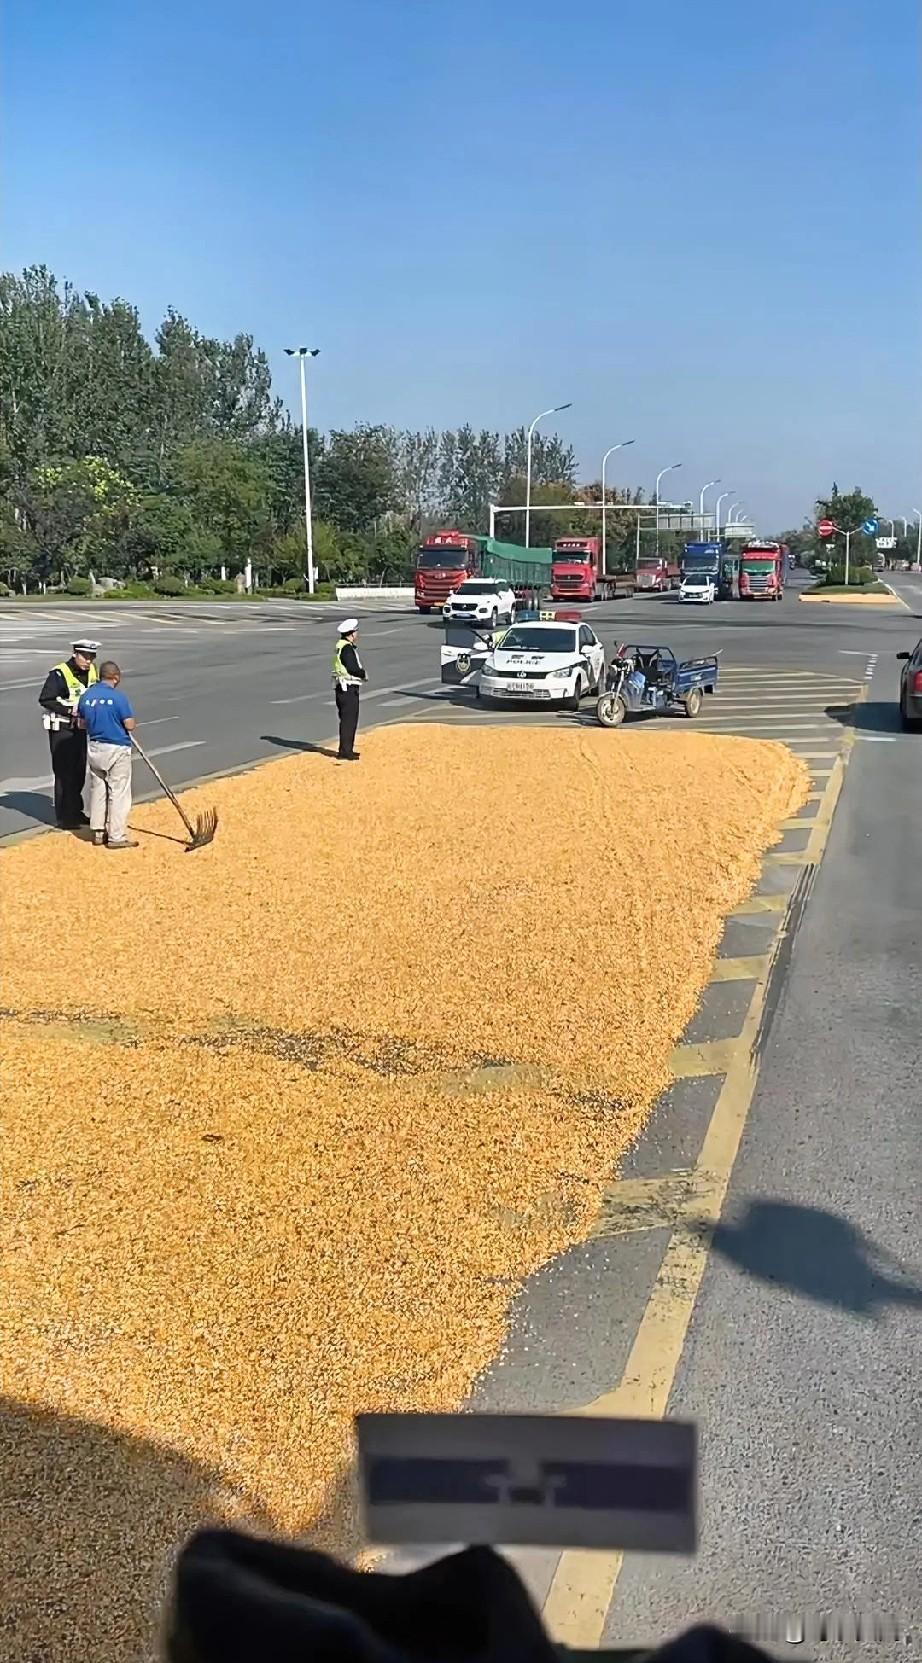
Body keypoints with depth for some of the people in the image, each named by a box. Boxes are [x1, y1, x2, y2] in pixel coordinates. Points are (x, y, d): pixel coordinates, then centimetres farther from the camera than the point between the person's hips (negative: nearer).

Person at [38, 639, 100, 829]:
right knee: (64, 772, -5)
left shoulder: (92, 672, 4)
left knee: (79, 772, 15)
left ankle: (76, 812, 29)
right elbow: (45, 700, -20)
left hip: (80, 727, 8)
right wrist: (70, 710, -25)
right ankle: (65, 817, 2)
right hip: (61, 729, -8)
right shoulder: (59, 674, -19)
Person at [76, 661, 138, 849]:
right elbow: (129, 725, -14)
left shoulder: (85, 696, 2)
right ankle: (116, 837, 3)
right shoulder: (119, 696, -16)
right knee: (118, 793, 1)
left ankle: (98, 831, 23)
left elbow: (82, 723, 10)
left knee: (97, 790, 16)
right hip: (117, 749, -6)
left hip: (94, 748, 6)